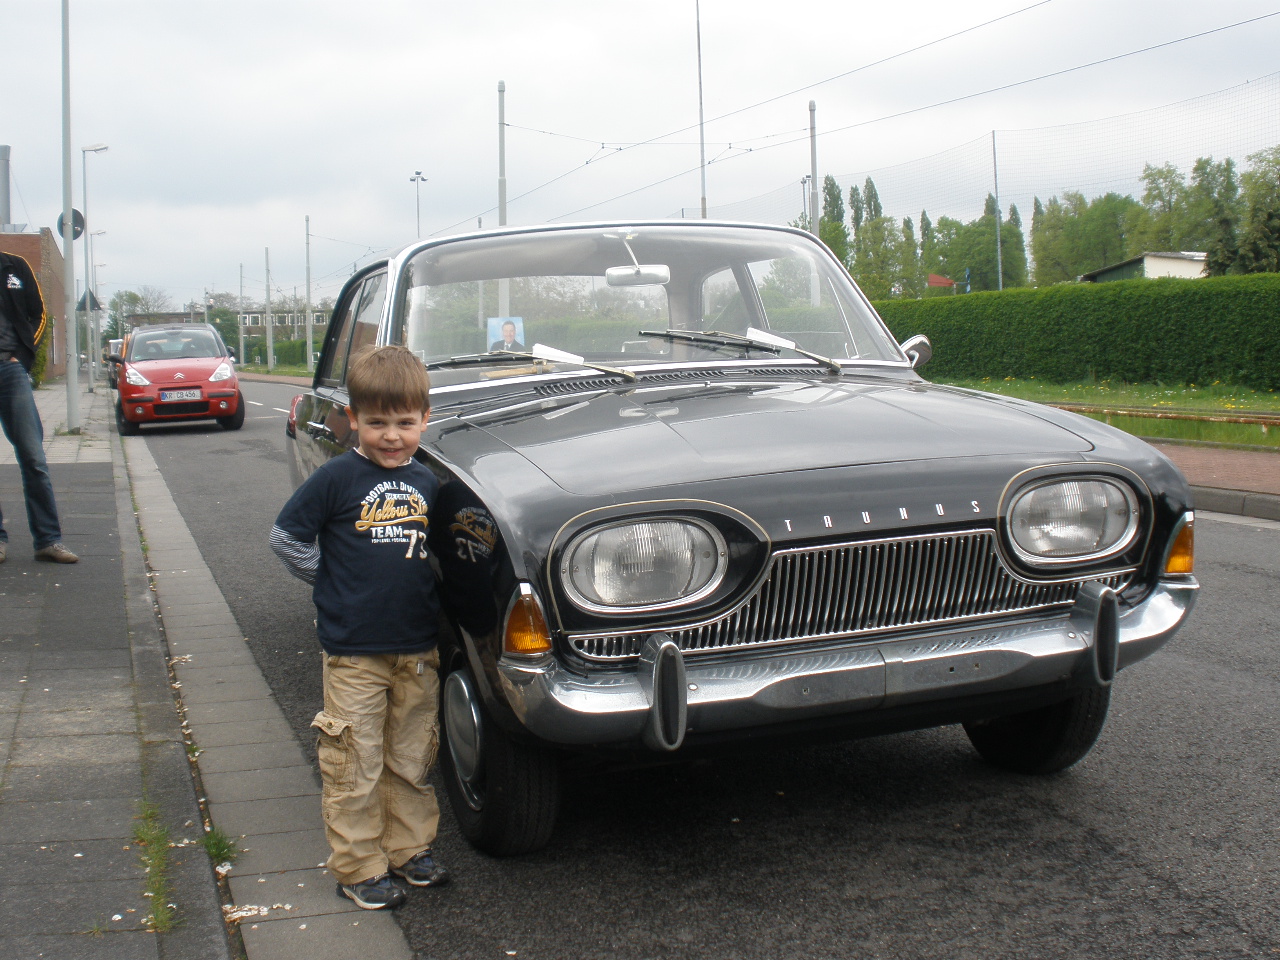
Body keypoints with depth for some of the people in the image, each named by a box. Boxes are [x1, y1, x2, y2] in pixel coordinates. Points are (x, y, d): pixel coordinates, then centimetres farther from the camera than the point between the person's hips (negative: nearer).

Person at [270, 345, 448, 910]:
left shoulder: (426, 481, 6)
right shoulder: (337, 478, -9)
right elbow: (285, 538, -5)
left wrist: (417, 590, 7)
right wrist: (335, 585, -4)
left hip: (419, 650, 5)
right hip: (354, 652, -4)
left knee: (412, 761, 15)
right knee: (356, 768, 2)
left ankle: (410, 848, 30)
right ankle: (358, 869, 14)